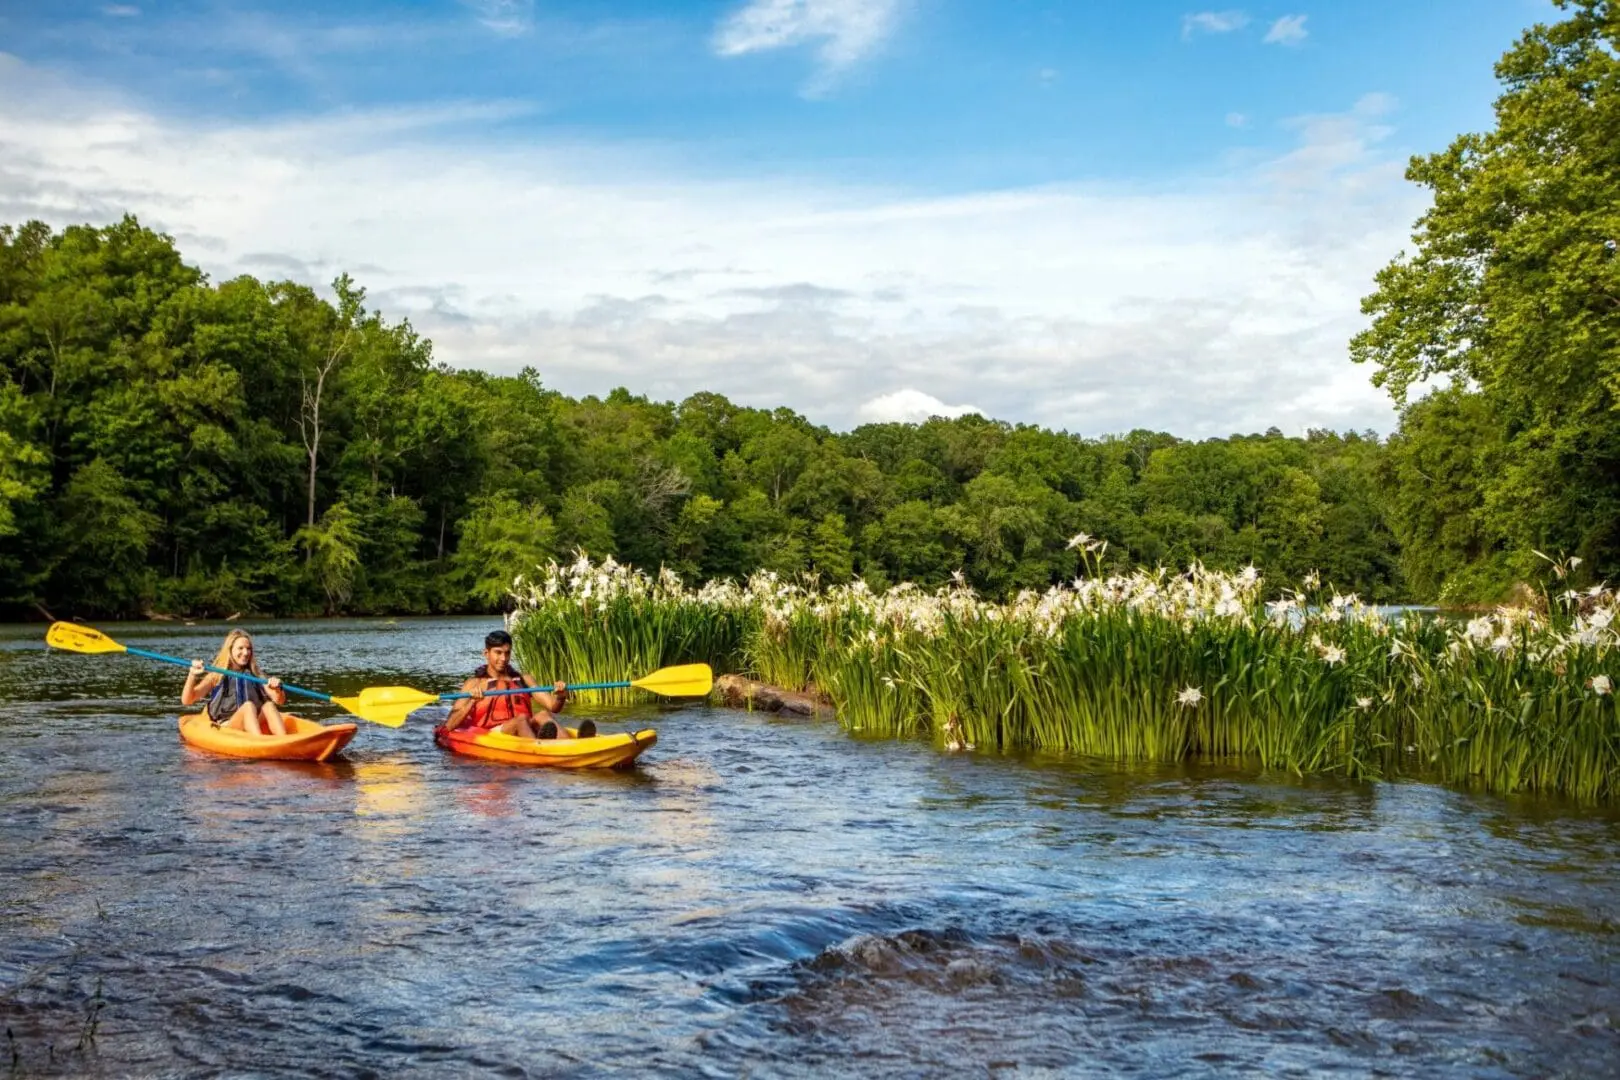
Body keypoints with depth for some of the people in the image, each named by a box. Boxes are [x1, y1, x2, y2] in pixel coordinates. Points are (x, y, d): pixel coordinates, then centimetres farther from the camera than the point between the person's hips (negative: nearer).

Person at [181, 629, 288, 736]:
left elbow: (280, 701, 9)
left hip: (256, 724, 2)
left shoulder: (256, 675, 17)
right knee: (248, 705, -32)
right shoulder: (217, 676, 11)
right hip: (225, 726, -2)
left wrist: (277, 689, -14)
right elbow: (186, 701, 3)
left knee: (269, 705, -29)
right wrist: (192, 675, -13)